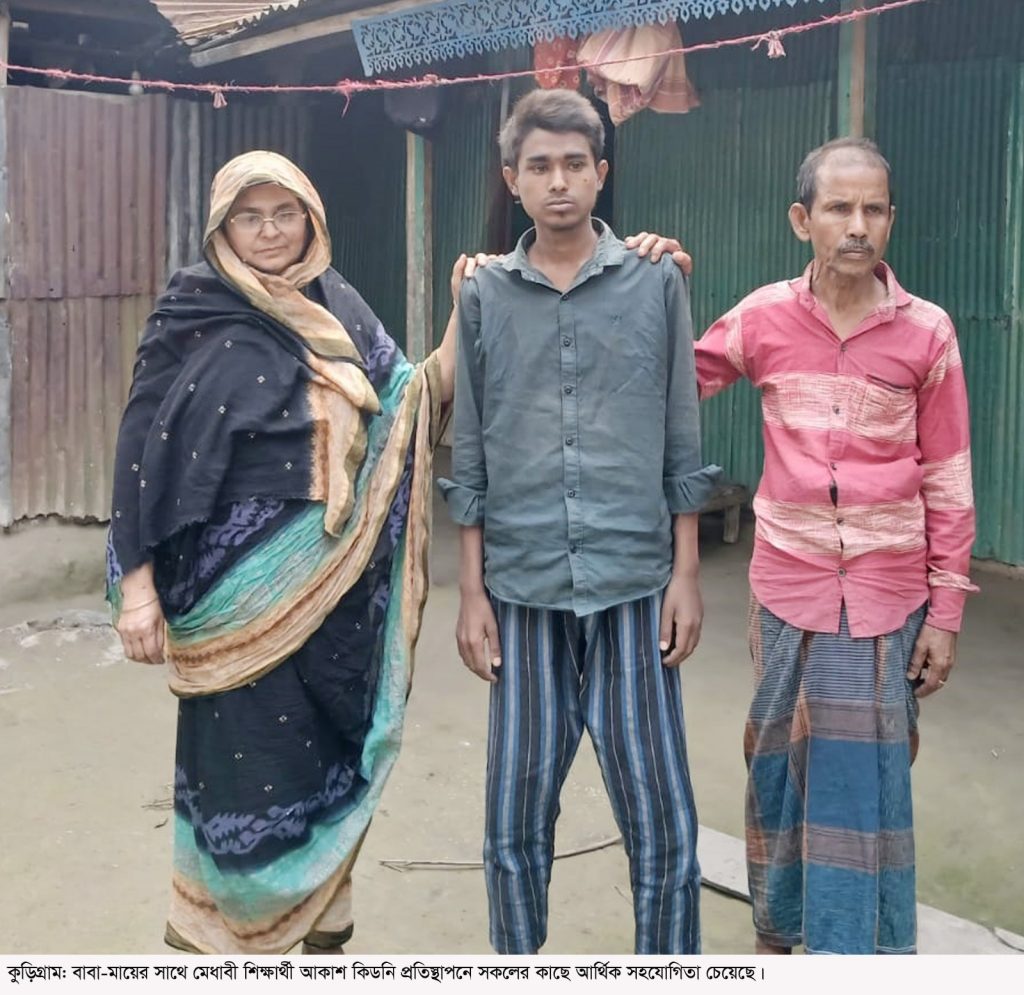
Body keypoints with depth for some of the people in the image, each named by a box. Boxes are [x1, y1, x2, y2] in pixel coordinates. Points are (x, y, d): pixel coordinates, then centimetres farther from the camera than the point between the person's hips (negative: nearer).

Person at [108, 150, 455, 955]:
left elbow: (416, 401, 9)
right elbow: (143, 451, -7)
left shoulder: (341, 310, 9)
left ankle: (325, 932, 27)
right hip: (243, 579, -4)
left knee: (334, 754, 11)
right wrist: (136, 583, -12)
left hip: (338, 579, 5)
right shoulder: (195, 319, -5)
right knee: (250, 764, 1)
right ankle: (236, 940, 19)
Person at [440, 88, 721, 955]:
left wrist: (686, 574, 0)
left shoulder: (657, 282, 3)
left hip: (634, 587, -1)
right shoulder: (485, 295, 6)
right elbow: (470, 457, 7)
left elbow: (683, 444, 5)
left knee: (663, 823, 1)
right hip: (524, 591, 1)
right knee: (515, 823, 8)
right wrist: (472, 593, 4)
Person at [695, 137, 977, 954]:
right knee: (781, 757, 13)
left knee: (869, 773, 4)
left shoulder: (927, 332, -4)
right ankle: (780, 925, 33)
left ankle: (858, 950, 20)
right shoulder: (764, 318, -2)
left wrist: (946, 610, -1)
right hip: (788, 583, 1)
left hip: (888, 592, -1)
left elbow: (948, 482, -1)